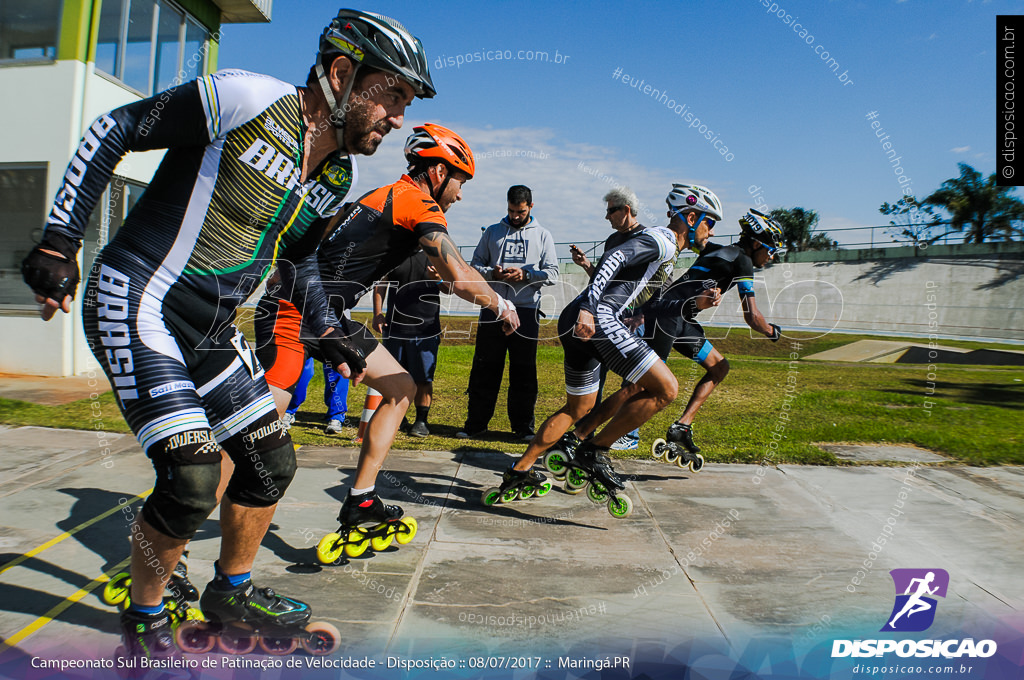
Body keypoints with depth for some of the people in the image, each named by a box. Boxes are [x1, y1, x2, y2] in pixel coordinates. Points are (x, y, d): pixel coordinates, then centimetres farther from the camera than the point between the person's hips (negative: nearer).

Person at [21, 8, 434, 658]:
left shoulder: (339, 176, 4)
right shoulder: (245, 99, -17)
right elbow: (113, 130, -8)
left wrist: (329, 331, 13)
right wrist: (59, 239, -10)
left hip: (210, 330, 7)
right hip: (137, 308, -7)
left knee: (273, 460, 7)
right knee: (192, 478, -16)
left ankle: (231, 591, 33)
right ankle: (144, 617, 14)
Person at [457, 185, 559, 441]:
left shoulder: (542, 235, 12)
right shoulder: (492, 232, 15)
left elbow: (552, 273, 5)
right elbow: (475, 265, 13)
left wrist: (526, 275, -11)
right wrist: (492, 273, -8)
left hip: (526, 311, -1)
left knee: (524, 370, 2)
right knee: (485, 368, 2)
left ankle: (523, 425, 11)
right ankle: (476, 422, 11)